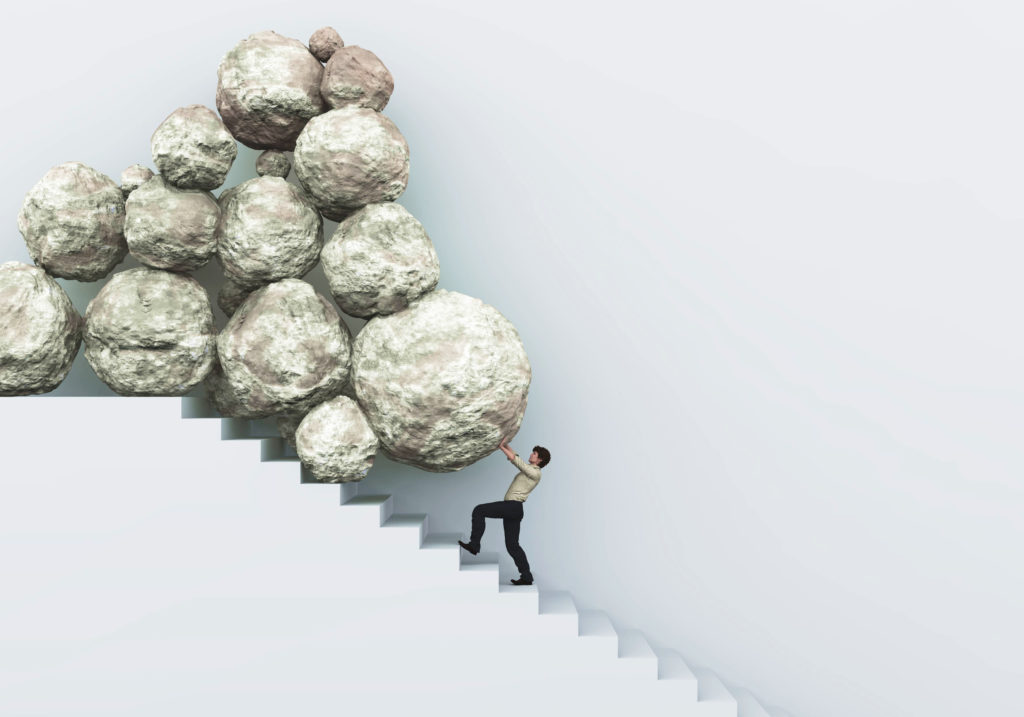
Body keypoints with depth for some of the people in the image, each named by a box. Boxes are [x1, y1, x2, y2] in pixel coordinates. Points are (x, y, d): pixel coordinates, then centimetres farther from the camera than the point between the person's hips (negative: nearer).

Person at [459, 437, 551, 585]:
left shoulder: (535, 473, -7)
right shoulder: (530, 470, 22)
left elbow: (515, 460, -12)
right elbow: (515, 457, 30)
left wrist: (501, 447, -3)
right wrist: (506, 443, 20)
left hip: (512, 506, -10)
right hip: (512, 511, 10)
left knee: (479, 510, -8)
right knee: (512, 545, 8)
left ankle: (474, 544, -7)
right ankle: (526, 577, 6)